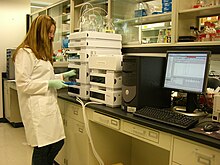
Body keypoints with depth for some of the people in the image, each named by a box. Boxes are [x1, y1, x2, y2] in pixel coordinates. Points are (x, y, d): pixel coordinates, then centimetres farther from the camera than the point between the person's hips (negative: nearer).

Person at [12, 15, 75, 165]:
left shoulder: (42, 52, 19)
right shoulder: (25, 53, -11)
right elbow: (22, 84, -17)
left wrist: (63, 76, 14)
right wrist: (50, 84, -16)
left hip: (49, 104, 9)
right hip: (37, 108, -9)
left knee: (58, 141, 11)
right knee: (42, 147, -1)